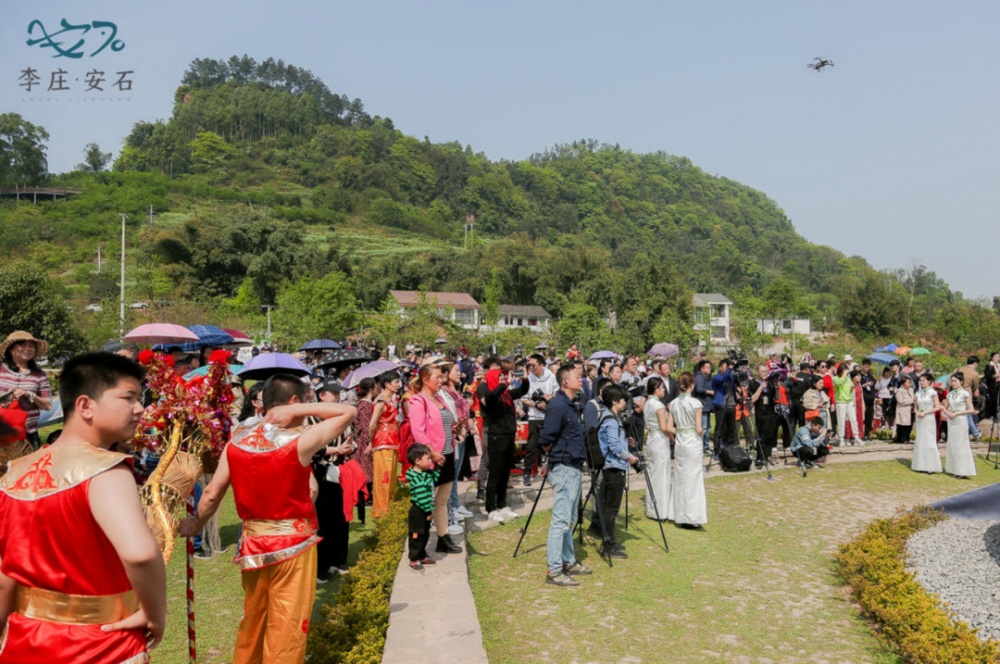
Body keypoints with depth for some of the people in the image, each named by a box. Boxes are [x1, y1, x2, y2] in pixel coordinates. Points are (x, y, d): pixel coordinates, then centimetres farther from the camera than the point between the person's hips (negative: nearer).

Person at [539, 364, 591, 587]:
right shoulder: (557, 406, -18)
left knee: (569, 519, 18)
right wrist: (556, 455, -3)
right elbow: (545, 440, -21)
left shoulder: (569, 405, 14)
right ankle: (554, 571, 0)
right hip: (563, 470, -10)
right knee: (560, 520, -5)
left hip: (574, 468, 10)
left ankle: (568, 562, 29)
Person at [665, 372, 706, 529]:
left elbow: (669, 428, 0)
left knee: (680, 478, 13)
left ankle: (680, 515, 18)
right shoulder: (695, 403, -12)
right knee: (692, 479, 2)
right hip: (693, 443, -5)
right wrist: (700, 435, 5)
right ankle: (691, 518, 5)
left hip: (679, 443, 5)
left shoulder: (674, 403, 3)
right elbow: (698, 429, -15)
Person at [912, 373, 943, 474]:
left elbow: (937, 407, -8)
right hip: (920, 419, 6)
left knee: (929, 441, -5)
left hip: (929, 419, -6)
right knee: (919, 441, 5)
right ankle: (921, 465, 10)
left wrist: (925, 413, -14)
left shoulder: (933, 392, -5)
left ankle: (930, 466, 1)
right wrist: (917, 412, -6)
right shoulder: (919, 393, 11)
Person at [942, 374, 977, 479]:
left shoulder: (965, 394, -5)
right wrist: (948, 413, -3)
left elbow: (971, 410, -10)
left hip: (961, 422, -6)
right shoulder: (950, 394, 11)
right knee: (952, 445, 6)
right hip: (951, 422, 6)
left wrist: (956, 413, -14)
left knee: (961, 445, -5)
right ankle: (954, 469, 11)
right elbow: (945, 408, 18)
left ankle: (963, 471, -1)